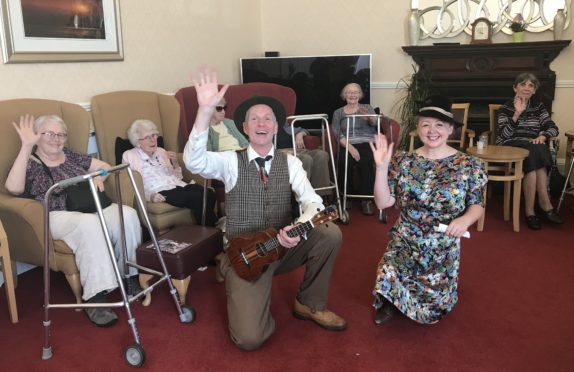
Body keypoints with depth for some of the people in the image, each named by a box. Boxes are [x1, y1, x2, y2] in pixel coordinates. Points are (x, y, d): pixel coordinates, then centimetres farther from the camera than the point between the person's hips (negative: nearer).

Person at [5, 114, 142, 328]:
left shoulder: (70, 155, 20)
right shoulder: (30, 163, 6)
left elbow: (105, 166, 25)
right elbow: (13, 188, -16)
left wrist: (99, 176, 1)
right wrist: (26, 147, -17)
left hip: (90, 208, 5)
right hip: (58, 216, -5)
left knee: (128, 214, -26)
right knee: (89, 225, -39)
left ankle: (130, 276, -13)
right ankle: (94, 298, -38)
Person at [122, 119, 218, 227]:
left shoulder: (161, 151, 22)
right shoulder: (129, 156, 8)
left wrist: (175, 163, 4)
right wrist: (150, 196, -17)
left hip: (178, 186, 5)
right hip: (160, 192, -5)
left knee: (209, 194, -26)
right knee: (197, 197, -32)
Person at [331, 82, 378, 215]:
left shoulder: (367, 107, 15)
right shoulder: (338, 112, 15)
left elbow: (374, 122, -7)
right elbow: (338, 134, 1)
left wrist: (369, 116, -31)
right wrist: (350, 147, -16)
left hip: (367, 143, 0)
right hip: (348, 145, 0)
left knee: (366, 161, -34)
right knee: (344, 161, -33)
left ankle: (366, 199, -24)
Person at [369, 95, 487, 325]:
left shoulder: (469, 166, -5)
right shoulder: (403, 161, -2)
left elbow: (477, 205, 0)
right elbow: (383, 202, -5)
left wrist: (465, 220, -23)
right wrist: (381, 167, -18)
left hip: (444, 246, 0)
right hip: (405, 240, 0)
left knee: (436, 301, -7)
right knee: (388, 278, -26)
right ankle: (389, 303, 12)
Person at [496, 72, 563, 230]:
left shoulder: (538, 106, 13)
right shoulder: (506, 108, 2)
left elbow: (553, 127, 4)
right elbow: (502, 136, -11)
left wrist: (542, 136, -18)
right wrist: (517, 114, -19)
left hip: (535, 149, 3)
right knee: (532, 151, -33)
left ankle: (530, 210, -29)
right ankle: (545, 204, -26)